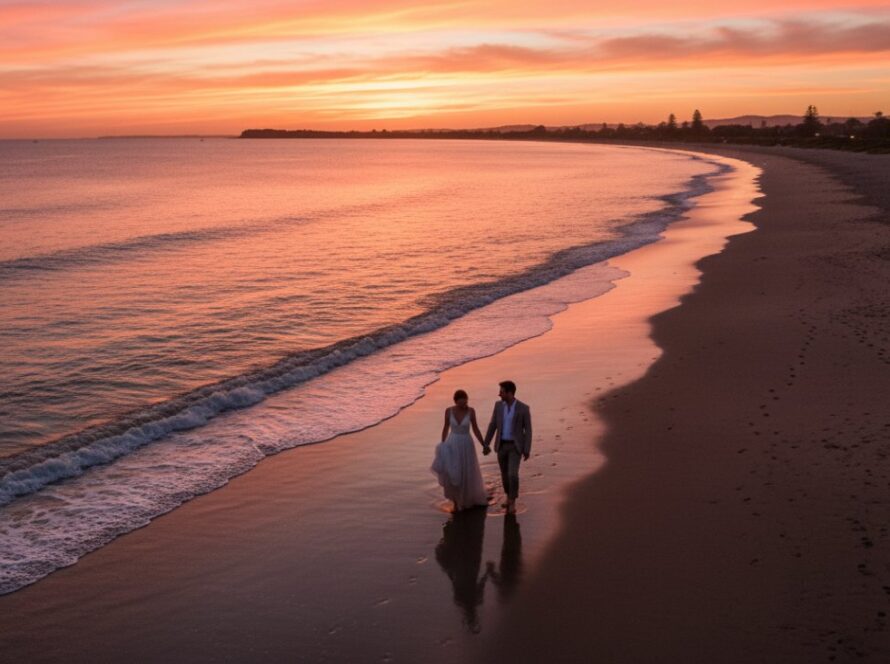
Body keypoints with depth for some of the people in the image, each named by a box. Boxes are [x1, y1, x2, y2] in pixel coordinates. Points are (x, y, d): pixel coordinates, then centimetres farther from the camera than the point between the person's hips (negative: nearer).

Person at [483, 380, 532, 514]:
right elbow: (492, 425, 5)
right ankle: (509, 498, 35)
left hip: (516, 446, -4)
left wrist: (527, 450, -11)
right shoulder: (498, 405, -3)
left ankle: (512, 502, 3)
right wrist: (485, 444, 7)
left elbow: (528, 430, -10)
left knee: (513, 474, -15)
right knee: (505, 473, 13)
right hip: (501, 445, 4)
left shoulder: (524, 408, -15)